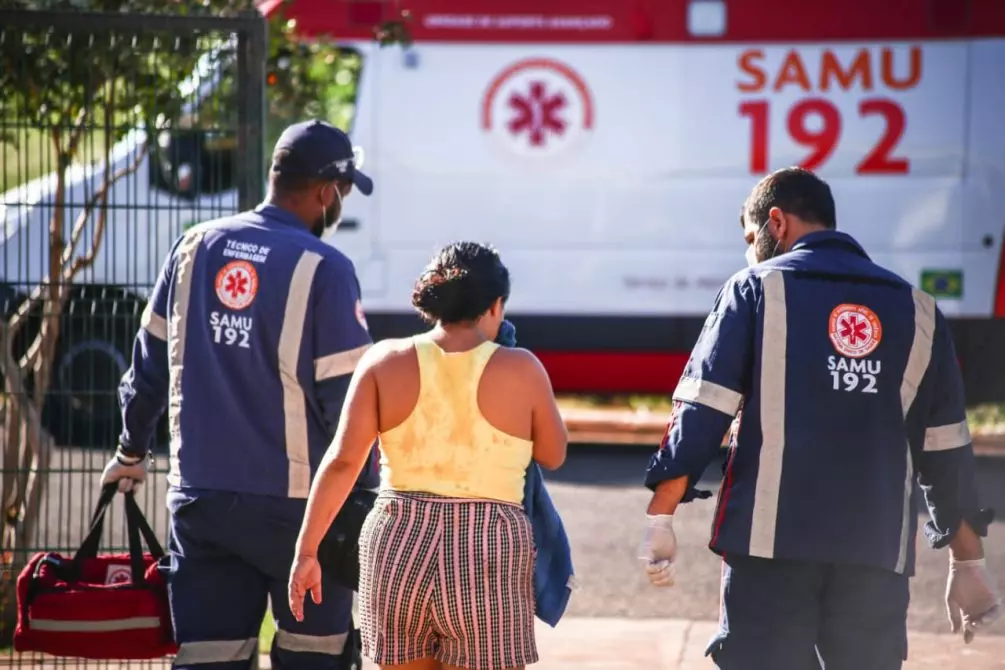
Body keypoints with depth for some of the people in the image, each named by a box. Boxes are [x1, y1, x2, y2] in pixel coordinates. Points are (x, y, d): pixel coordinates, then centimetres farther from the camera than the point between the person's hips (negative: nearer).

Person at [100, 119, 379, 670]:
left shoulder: (195, 246, 6)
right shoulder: (324, 269, -10)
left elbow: (151, 360, 14)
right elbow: (347, 398, -11)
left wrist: (132, 450, 28)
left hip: (198, 496, 4)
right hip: (295, 502, -4)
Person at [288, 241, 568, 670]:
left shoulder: (386, 361, 2)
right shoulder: (521, 370, -1)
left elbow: (343, 460, -5)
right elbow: (552, 456, 13)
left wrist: (307, 549, -2)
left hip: (397, 544, 3)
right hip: (489, 553, -2)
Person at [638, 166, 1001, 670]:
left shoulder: (757, 289, 2)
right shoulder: (915, 309, 12)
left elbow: (702, 412, -5)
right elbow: (946, 450, 13)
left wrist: (660, 516, -4)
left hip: (770, 539, -3)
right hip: (877, 551, 3)